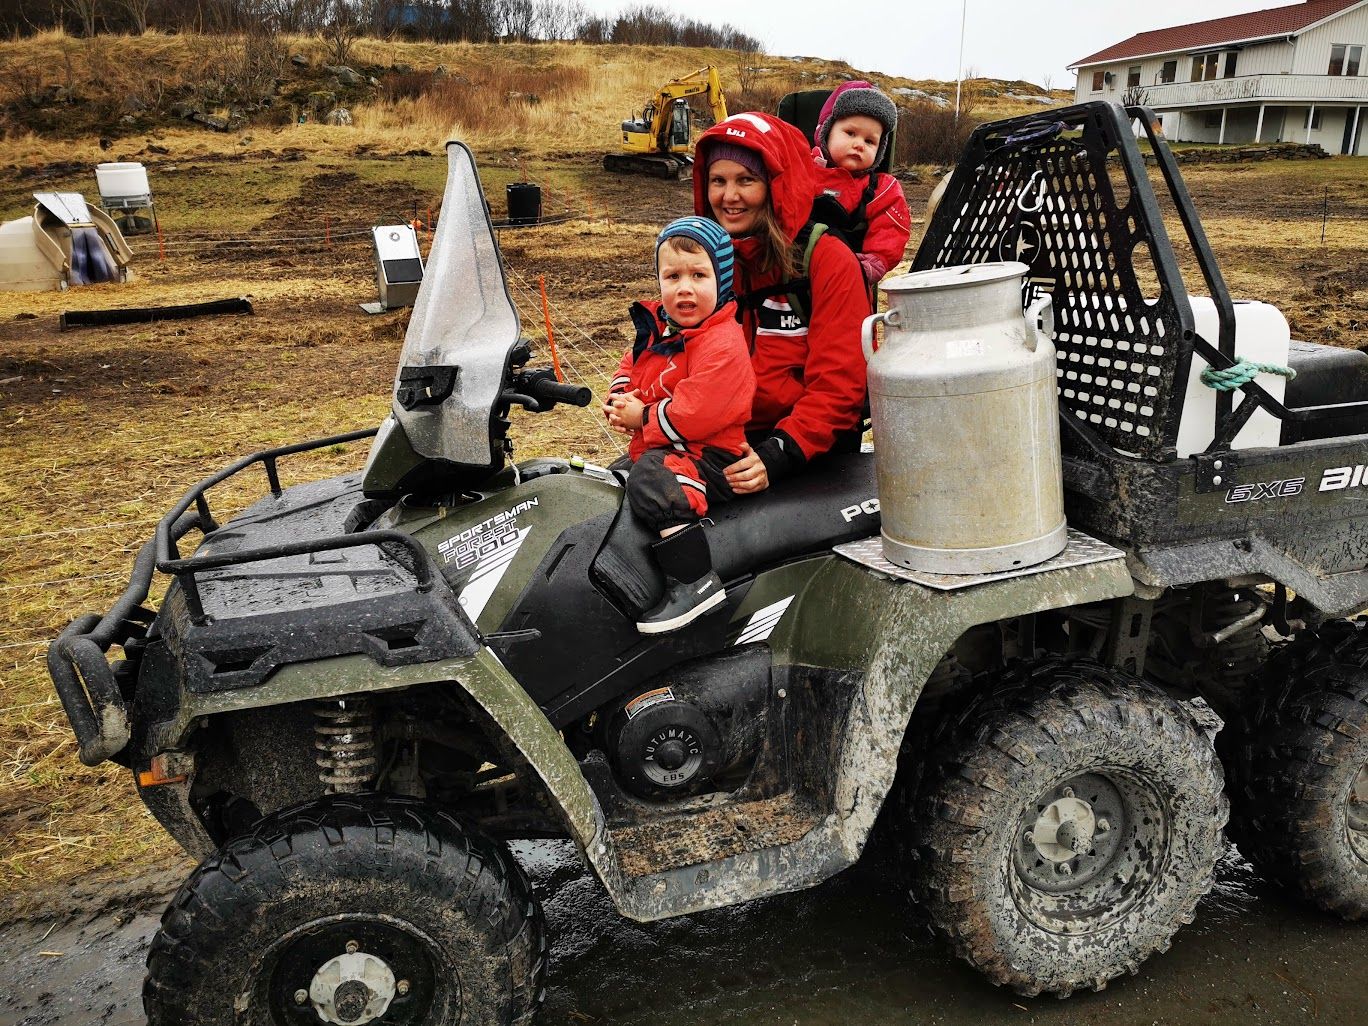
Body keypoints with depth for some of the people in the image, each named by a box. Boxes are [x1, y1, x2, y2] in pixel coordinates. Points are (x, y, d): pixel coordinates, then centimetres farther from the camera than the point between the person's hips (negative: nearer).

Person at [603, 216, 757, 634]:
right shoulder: (656, 326, 8)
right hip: (656, 448, 11)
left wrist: (642, 417, -15)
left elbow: (695, 413, -29)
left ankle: (696, 583, -31)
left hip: (710, 456, -11)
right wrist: (619, 398, 3)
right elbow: (630, 365, 25)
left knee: (650, 485, -37)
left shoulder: (722, 344, -22)